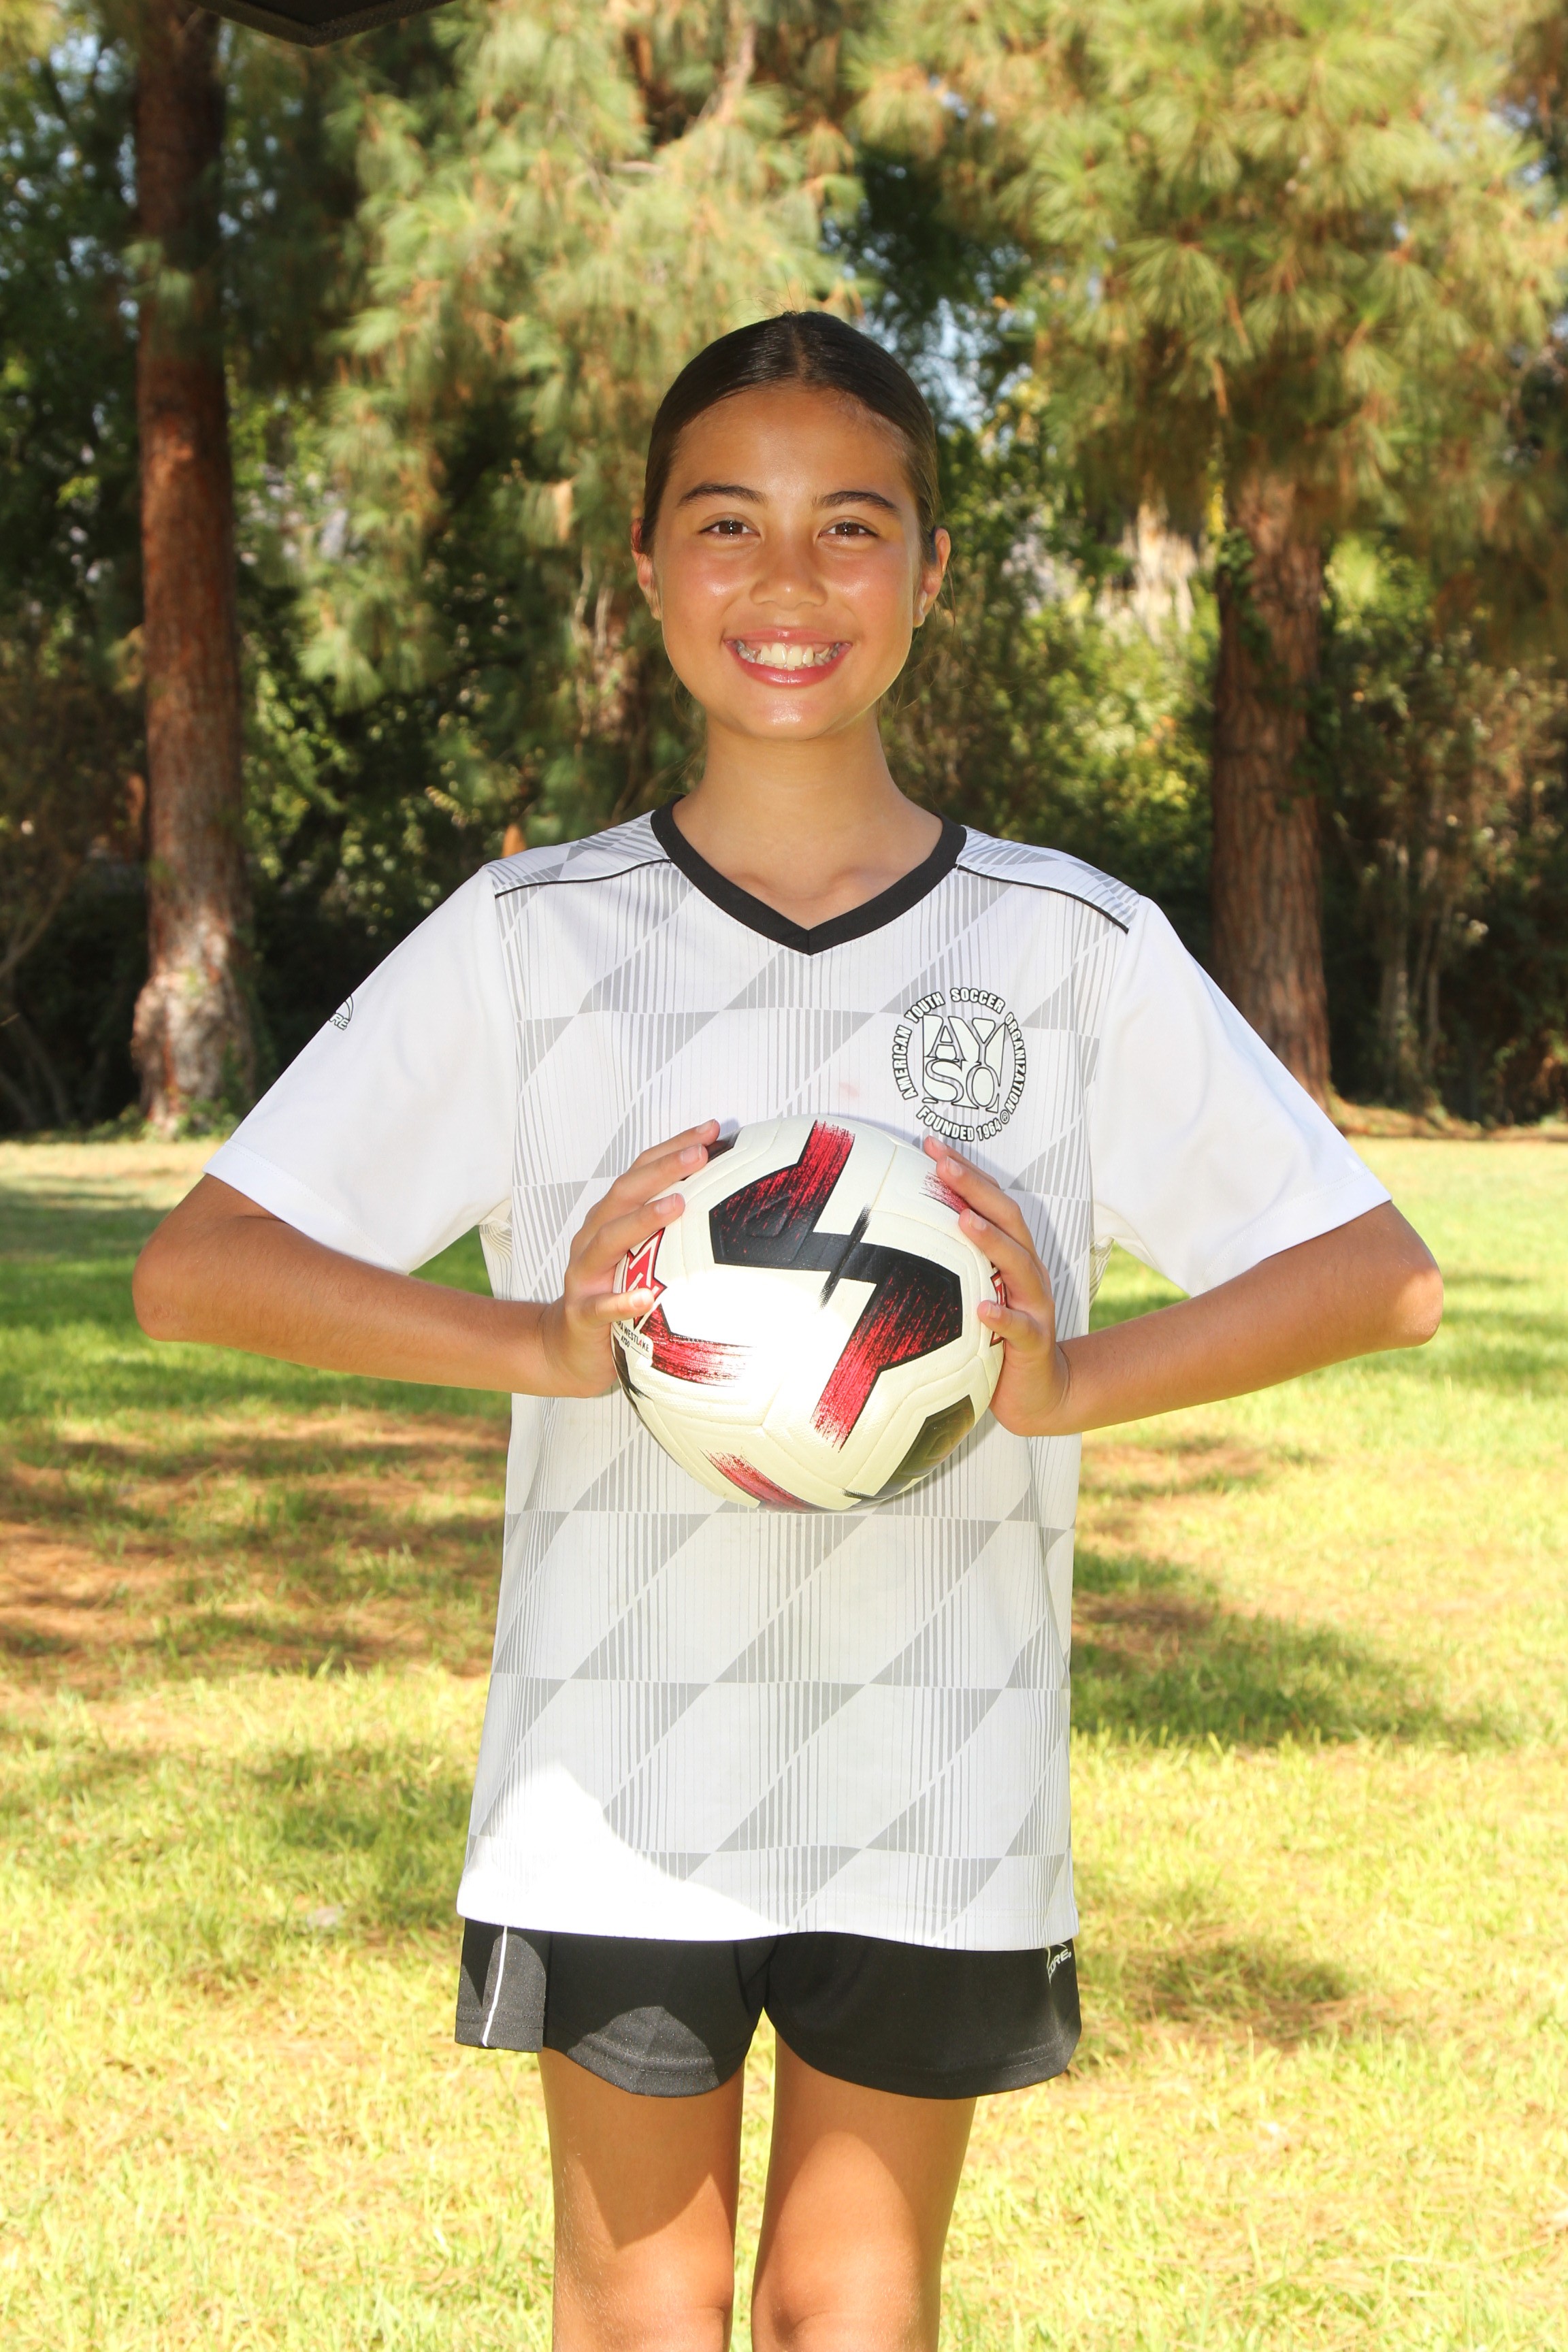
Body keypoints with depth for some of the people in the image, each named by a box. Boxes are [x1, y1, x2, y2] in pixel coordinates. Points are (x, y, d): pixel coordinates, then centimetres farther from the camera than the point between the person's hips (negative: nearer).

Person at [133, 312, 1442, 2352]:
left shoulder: (1080, 950, 1)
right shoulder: (528, 941, 0)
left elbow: (1382, 1278, 0)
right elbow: (193, 1269, -3)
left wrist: (1064, 1383, -17)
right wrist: (542, 1343, -20)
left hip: (942, 1796, 0)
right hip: (617, 1784, 0)